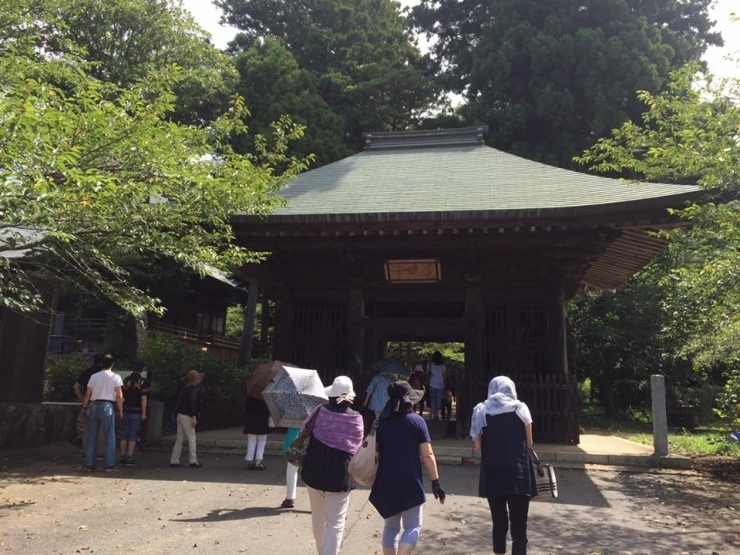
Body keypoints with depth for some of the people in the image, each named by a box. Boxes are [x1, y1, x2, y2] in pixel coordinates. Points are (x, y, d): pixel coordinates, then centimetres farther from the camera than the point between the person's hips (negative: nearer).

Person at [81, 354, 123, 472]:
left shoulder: (94, 376, 9)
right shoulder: (115, 377, 0)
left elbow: (87, 394, 7)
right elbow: (119, 396, -4)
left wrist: (84, 407, 16)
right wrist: (120, 410, 2)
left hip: (93, 405, 4)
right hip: (107, 406, -3)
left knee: (91, 437, 10)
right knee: (110, 437, 2)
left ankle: (89, 464, 12)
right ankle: (109, 465, 1)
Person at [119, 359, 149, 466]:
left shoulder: (126, 380, 6)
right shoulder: (143, 381, -8)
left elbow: (122, 396, 11)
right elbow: (144, 398, -13)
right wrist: (144, 413, -11)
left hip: (126, 411, 4)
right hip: (136, 412, -4)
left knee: (124, 434, 10)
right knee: (133, 435, 1)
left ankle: (122, 457, 12)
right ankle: (129, 458, 0)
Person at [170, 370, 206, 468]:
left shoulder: (187, 389, 15)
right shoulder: (196, 390, -10)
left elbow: (180, 401, 15)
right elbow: (192, 402, -22)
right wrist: (194, 417, -24)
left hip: (180, 415, 8)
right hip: (187, 416, -8)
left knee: (180, 439, 12)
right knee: (191, 438, -1)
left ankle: (174, 461, 14)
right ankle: (193, 461, 1)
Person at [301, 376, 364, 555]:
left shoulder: (320, 411, -7)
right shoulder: (356, 419, -7)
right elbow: (356, 447, 1)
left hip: (314, 472, 2)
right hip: (340, 475, -2)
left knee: (318, 518, 22)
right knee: (335, 523, 5)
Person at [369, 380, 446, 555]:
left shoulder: (382, 422, 7)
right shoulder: (417, 421, -5)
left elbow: (375, 453, 14)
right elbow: (427, 455, -8)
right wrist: (435, 482, -2)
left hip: (385, 483, 4)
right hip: (410, 483, -4)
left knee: (391, 526, 18)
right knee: (413, 527, 6)